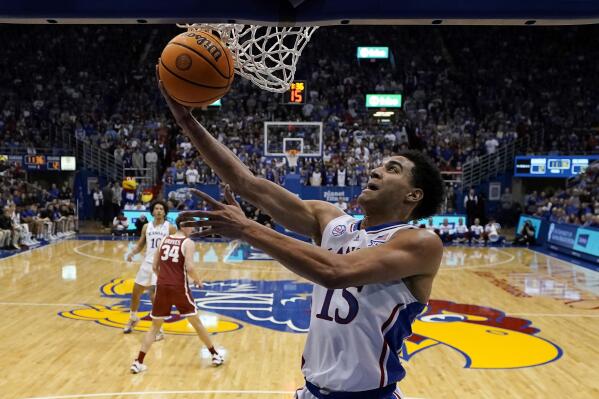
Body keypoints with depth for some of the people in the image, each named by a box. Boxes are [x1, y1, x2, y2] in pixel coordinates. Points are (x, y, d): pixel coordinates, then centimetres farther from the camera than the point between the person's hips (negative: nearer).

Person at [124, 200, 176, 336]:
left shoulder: (170, 228, -6)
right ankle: (133, 318, 43)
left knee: (155, 297, -12)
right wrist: (132, 253, -5)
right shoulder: (146, 227, 6)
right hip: (147, 263, 5)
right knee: (135, 293, 16)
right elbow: (140, 245, 14)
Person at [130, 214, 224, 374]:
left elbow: (154, 266, 13)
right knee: (196, 322, 11)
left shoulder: (164, 240, 12)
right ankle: (215, 355, 21)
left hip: (162, 287, 4)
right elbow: (189, 268, -16)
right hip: (179, 288, -4)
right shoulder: (188, 243, -4)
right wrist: (198, 280, 2)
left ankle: (138, 362, 10)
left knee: (155, 326, 15)